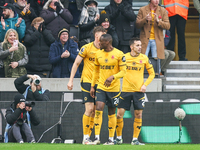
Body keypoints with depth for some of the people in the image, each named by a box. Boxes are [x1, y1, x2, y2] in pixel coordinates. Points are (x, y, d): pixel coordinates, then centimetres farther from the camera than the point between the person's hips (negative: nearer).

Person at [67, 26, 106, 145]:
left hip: (99, 83, 5)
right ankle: (85, 137, -6)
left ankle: (88, 136, 10)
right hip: (87, 81, -5)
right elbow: (76, 63, -1)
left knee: (95, 110, 2)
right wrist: (71, 80, -4)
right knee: (89, 108, -13)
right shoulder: (87, 48, -6)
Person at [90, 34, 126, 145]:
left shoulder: (119, 54, -6)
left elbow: (123, 71, -6)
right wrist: (92, 86, 14)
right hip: (101, 87, 3)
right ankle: (97, 138, -14)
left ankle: (111, 139, 14)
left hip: (114, 88, -3)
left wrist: (113, 77, -22)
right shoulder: (98, 54, 7)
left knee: (112, 113, 5)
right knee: (98, 109, -14)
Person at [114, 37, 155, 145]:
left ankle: (135, 139, 8)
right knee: (119, 114, -3)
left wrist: (145, 85, -2)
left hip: (139, 91, 1)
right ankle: (119, 138, 13)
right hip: (125, 90, -1)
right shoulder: (124, 57, -1)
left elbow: (152, 73, 9)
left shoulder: (144, 58, 1)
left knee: (138, 115, -2)